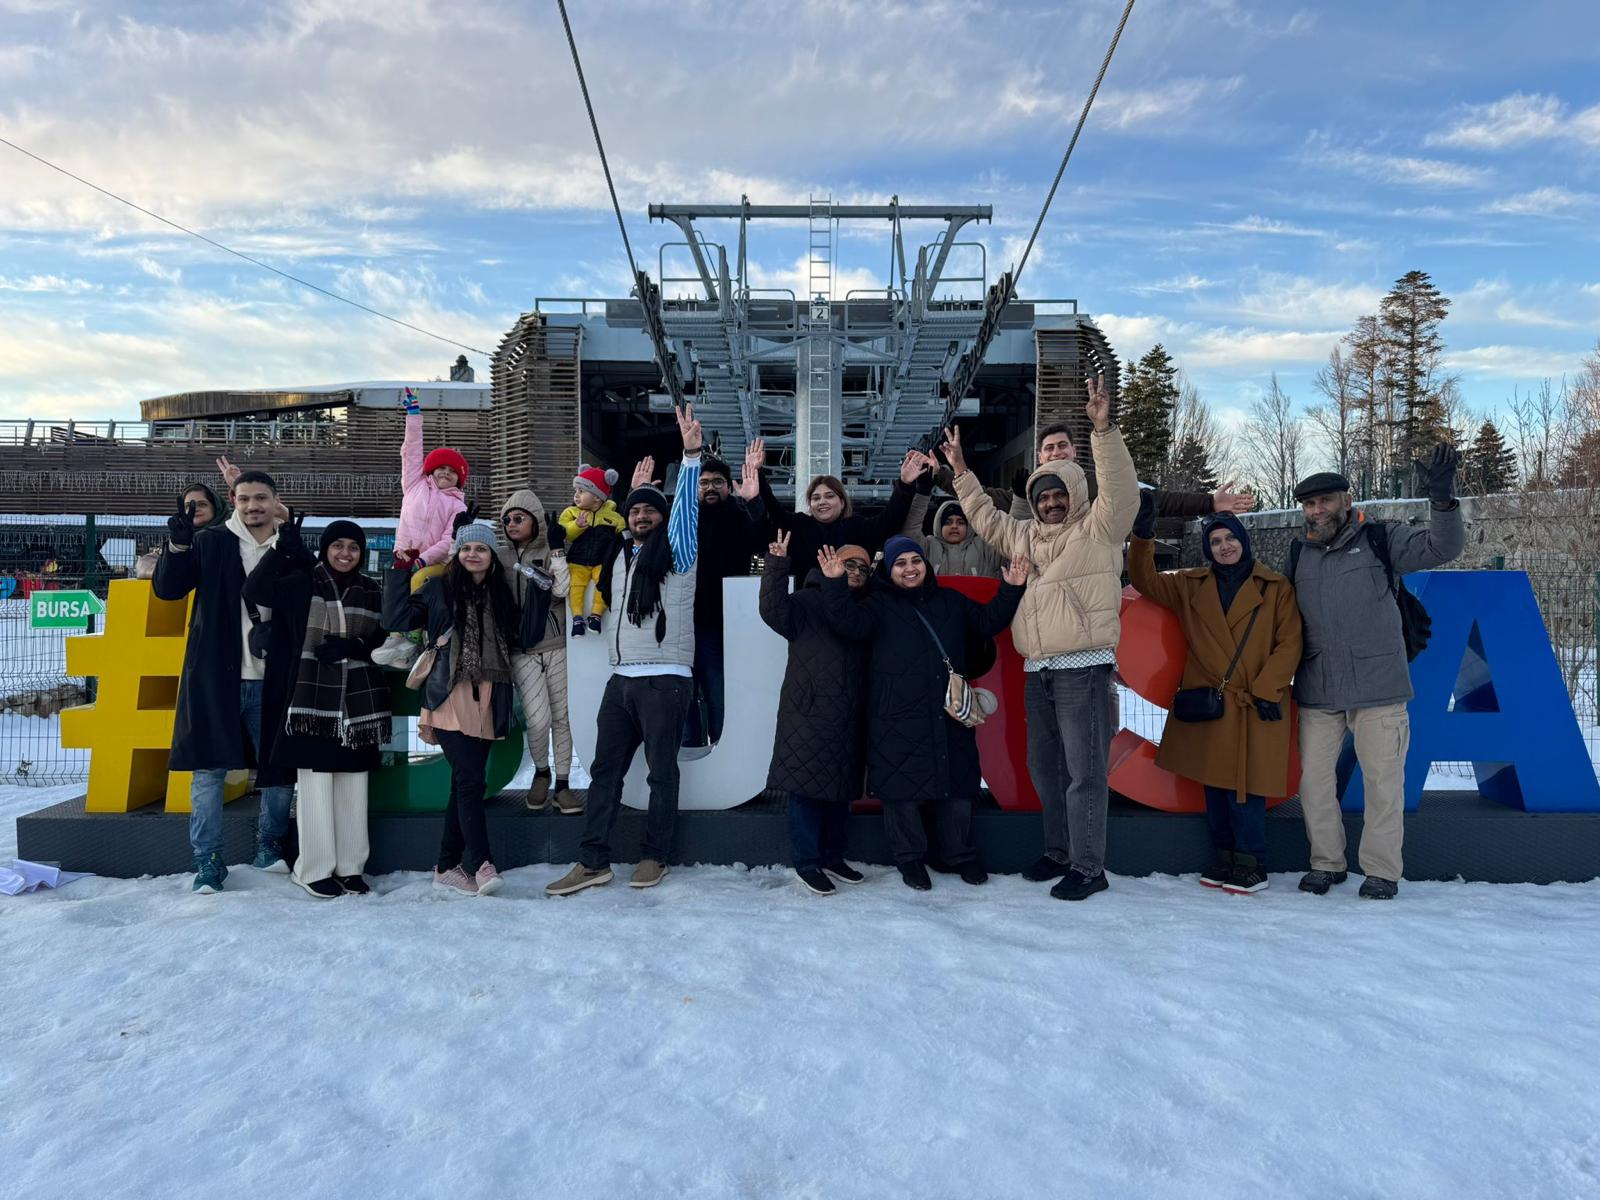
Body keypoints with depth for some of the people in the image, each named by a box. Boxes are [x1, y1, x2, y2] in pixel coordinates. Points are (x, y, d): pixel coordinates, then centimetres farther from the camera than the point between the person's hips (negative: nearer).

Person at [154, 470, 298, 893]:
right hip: (216, 676, -1)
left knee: (279, 765, 7)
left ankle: (269, 846, 24)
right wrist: (178, 545, -18)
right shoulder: (210, 543, 4)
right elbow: (167, 588, -3)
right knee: (210, 767, 1)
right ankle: (208, 860, 12)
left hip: (274, 679, 2)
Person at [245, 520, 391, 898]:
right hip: (313, 698, -3)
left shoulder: (371, 593, 11)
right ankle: (315, 869, 8)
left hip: (358, 700, 3)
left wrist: (355, 647, -8)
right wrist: (281, 549, -18)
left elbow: (386, 642, 11)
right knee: (315, 782, -2)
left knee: (353, 784, 5)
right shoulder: (303, 583, 3)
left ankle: (350, 867, 14)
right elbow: (254, 590, -10)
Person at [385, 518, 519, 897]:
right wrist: (401, 570, -3)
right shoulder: (439, 589, 5)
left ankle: (448, 867, 16)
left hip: (487, 702, 4)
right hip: (451, 699, -4)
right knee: (471, 781, -14)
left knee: (465, 785, 8)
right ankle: (482, 864, -11)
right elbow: (396, 619, 0)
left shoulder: (502, 595, 16)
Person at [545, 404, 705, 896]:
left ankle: (654, 856, 14)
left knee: (662, 771, 2)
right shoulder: (622, 556, 17)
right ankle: (593, 861, 12)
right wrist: (635, 489, 33)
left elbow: (685, 506, -14)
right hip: (621, 679, 6)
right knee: (605, 770, 6)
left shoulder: (675, 551, -1)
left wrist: (691, 454, -23)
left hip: (665, 680, -6)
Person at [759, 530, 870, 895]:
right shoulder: (808, 602, -1)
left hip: (847, 718, 6)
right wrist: (777, 564, -26)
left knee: (841, 789, 13)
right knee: (806, 786, -3)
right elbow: (774, 610, -20)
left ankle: (833, 857, 25)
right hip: (808, 713, -6)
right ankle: (806, 862, 7)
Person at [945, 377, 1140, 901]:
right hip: (1037, 672, 8)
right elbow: (987, 520, 30)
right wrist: (961, 472, 27)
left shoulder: (1098, 529, -2)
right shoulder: (1026, 535, 18)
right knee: (1044, 767, 15)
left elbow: (1121, 489, -17)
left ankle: (1088, 867, 3)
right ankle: (1059, 852, 29)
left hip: (1084, 670, -8)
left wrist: (1104, 430, -26)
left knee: (1084, 770, -5)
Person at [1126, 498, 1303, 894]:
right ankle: (1225, 857, 23)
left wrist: (1266, 689, -11)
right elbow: (1145, 579, 6)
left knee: (1245, 785, -4)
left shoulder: (1276, 587, 2)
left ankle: (1251, 863, 9)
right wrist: (1143, 534, -7)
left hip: (1256, 705, -3)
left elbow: (1289, 643, -2)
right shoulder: (1191, 585, 10)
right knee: (1214, 782, 10)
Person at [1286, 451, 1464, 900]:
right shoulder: (1299, 553, 9)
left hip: (1378, 690, -3)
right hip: (1316, 694, 3)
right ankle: (1326, 863, 21)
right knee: (1314, 779, 7)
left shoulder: (1378, 540, 1)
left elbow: (1442, 547, -9)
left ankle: (1382, 871, 16)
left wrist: (1441, 499, -26)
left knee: (1383, 780, 3)